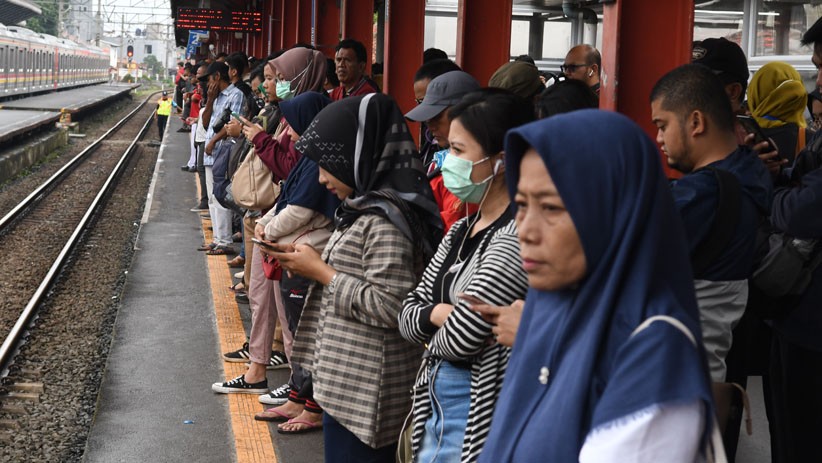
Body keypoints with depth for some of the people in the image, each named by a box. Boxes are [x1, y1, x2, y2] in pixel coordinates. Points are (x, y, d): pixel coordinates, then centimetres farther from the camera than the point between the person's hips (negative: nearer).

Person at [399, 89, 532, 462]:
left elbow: (459, 338, -21)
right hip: (435, 408, 8)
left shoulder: (519, 234, -19)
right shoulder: (460, 230, 9)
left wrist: (447, 324, 0)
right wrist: (439, 314, -11)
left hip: (481, 417, -8)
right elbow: (408, 315, 9)